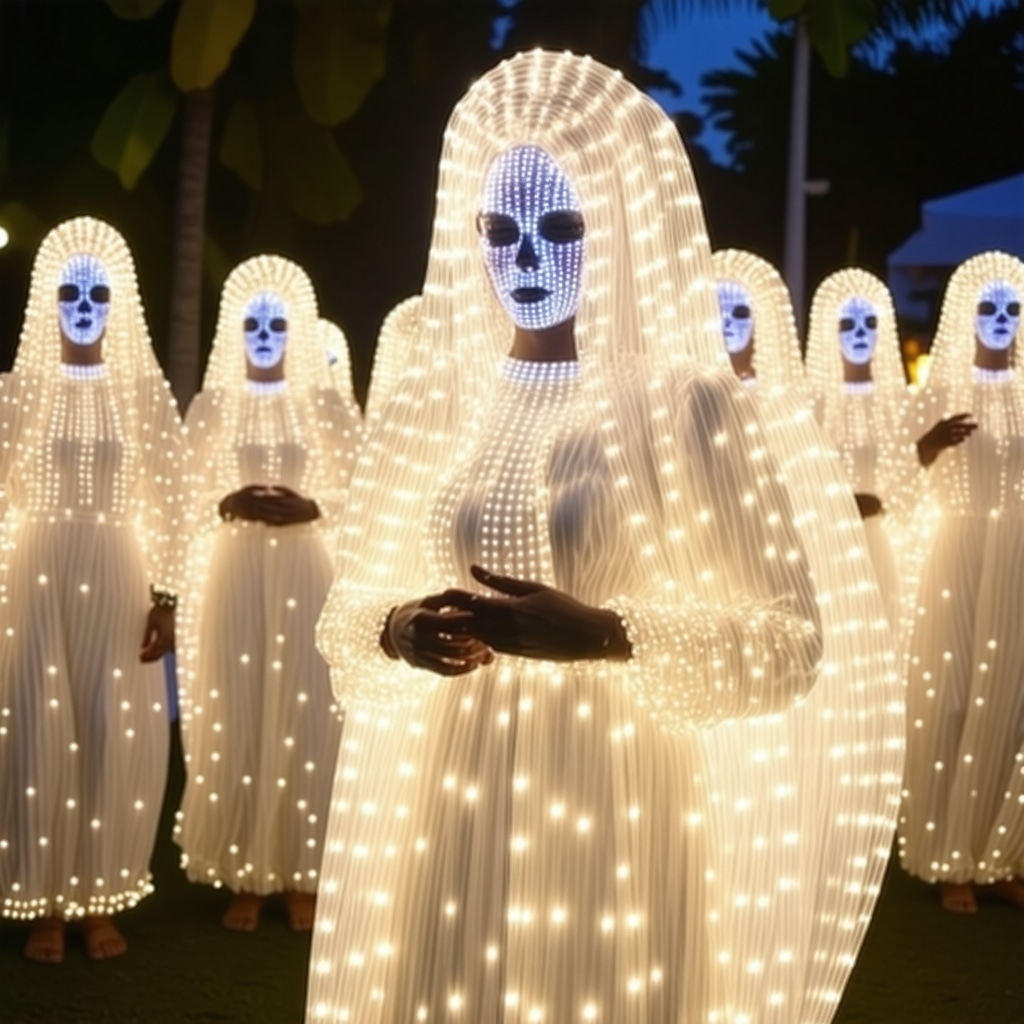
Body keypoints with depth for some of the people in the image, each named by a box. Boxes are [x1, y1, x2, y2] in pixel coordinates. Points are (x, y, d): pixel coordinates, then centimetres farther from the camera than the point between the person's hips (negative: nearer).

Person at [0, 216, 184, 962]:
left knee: (116, 736, 2)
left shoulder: (146, 393, 4)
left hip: (120, 579, 1)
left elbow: (166, 503, 2)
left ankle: (101, 901, 14)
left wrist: (165, 598, -4)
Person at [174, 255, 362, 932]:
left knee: (305, 719, -2)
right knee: (236, 718, -2)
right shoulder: (212, 405, 8)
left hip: (307, 574, -1)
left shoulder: (328, 407, 5)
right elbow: (189, 499, 6)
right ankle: (245, 877, 6)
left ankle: (301, 876, 7)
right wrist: (231, 505, -13)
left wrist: (306, 509, -15)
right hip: (234, 574, 1)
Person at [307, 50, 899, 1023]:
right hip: (441, 818, 4)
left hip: (613, 820, -3)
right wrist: (400, 635, -11)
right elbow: (347, 613, 11)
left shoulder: (686, 405, -7)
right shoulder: (426, 405, 5)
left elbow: (787, 641, -7)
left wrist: (607, 637, -20)